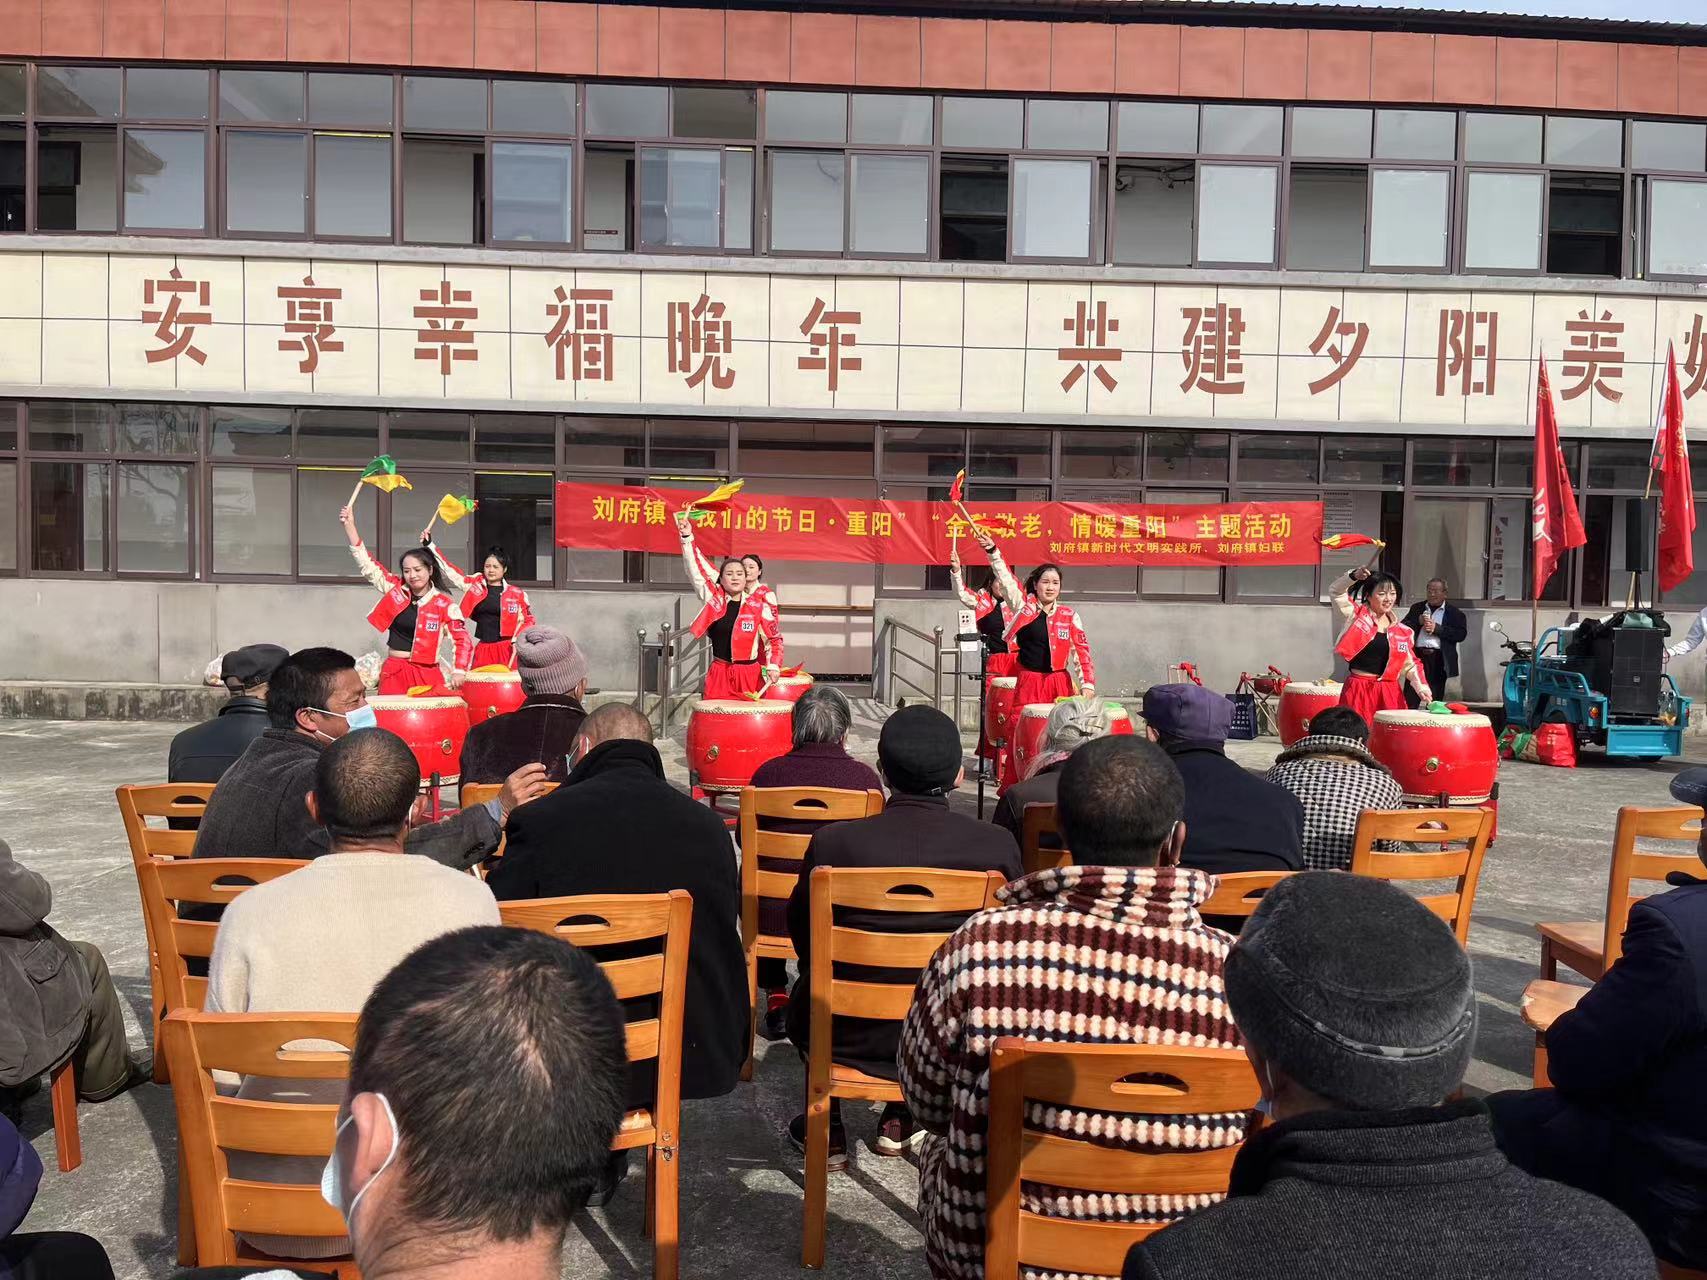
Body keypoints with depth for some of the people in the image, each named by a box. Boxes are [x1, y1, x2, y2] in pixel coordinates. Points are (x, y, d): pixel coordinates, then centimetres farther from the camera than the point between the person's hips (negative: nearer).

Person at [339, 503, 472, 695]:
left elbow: (462, 640, -6)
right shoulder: (395, 589, 6)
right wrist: (349, 525, -1)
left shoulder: (444, 604, -4)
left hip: (427, 674, -3)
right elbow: (367, 564, 5)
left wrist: (458, 672, -19)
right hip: (393, 672, 3)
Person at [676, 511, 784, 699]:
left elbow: (774, 638, 6)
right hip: (718, 673, 1)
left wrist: (773, 665, -7)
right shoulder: (714, 598, 4)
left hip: (749, 675, -1)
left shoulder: (759, 605, 0)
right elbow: (696, 570, -1)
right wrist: (687, 536, -9)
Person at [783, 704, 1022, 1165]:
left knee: (806, 998, 32)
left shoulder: (833, 841, -20)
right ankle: (900, 1121, 38)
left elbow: (803, 934, -2)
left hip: (852, 1038, -1)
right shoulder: (998, 845, -17)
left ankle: (827, 1132, 37)